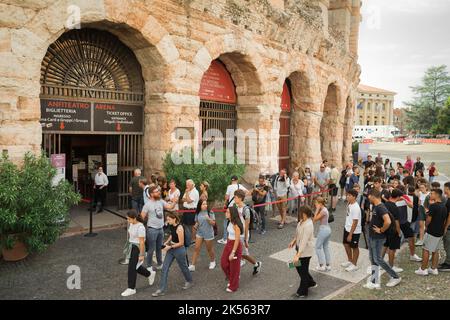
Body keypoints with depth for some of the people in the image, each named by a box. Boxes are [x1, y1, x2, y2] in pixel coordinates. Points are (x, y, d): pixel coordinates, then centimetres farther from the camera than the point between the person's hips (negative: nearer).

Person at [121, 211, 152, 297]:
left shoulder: (140, 227, -23)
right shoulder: (132, 224, 3)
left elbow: (142, 242, -21)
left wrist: (142, 255, -19)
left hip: (138, 248, -9)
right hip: (132, 247, 9)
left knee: (132, 268, -1)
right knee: (135, 266, 18)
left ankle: (131, 289, 12)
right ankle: (149, 275, 40)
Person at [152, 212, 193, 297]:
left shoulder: (179, 228, -25)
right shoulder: (171, 226, -2)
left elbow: (181, 243, -22)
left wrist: (170, 247, -19)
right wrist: (166, 242, 4)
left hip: (179, 250, -7)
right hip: (171, 249, 7)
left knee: (183, 267, 16)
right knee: (164, 268, 2)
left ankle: (189, 281, 44)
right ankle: (162, 290, 8)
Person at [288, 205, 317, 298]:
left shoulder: (308, 225, -29)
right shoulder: (302, 221, -1)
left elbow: (304, 242, -32)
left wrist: (297, 255, -33)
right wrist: (293, 241, 20)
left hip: (305, 251, -9)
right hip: (300, 249, 9)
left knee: (303, 271, 7)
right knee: (298, 267, 21)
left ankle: (303, 292, 27)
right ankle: (311, 283, 43)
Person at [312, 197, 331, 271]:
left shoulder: (323, 211, -21)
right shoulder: (324, 209, 8)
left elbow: (315, 219, -19)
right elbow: (318, 218, 9)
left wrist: (317, 209, -18)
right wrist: (318, 209, 1)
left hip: (323, 230, -10)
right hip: (327, 229, 10)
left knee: (318, 247, 3)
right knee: (326, 247, 16)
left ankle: (322, 265, 7)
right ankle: (328, 265, 23)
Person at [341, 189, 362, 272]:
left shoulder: (356, 208, -26)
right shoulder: (349, 204, 0)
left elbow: (355, 222, -25)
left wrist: (350, 234, -23)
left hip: (354, 231, -9)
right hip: (347, 228, 9)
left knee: (354, 247, 8)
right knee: (346, 244, 21)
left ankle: (354, 265, 25)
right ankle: (349, 261, 40)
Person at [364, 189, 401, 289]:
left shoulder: (381, 208, -23)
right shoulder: (375, 207, 7)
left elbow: (388, 221, -37)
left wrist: (381, 230, -23)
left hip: (378, 238, -10)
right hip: (372, 237, 10)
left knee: (378, 259, 0)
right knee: (373, 259, 13)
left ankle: (395, 277, 16)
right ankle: (375, 282, 21)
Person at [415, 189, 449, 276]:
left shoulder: (433, 206, -19)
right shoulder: (444, 207, 6)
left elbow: (428, 219, -15)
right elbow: (445, 220, 13)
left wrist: (426, 226, 4)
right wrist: (443, 229, 21)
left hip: (431, 232, -8)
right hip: (440, 232, 8)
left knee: (426, 249, 1)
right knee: (435, 250, 16)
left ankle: (423, 269, 6)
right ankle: (434, 269, 20)